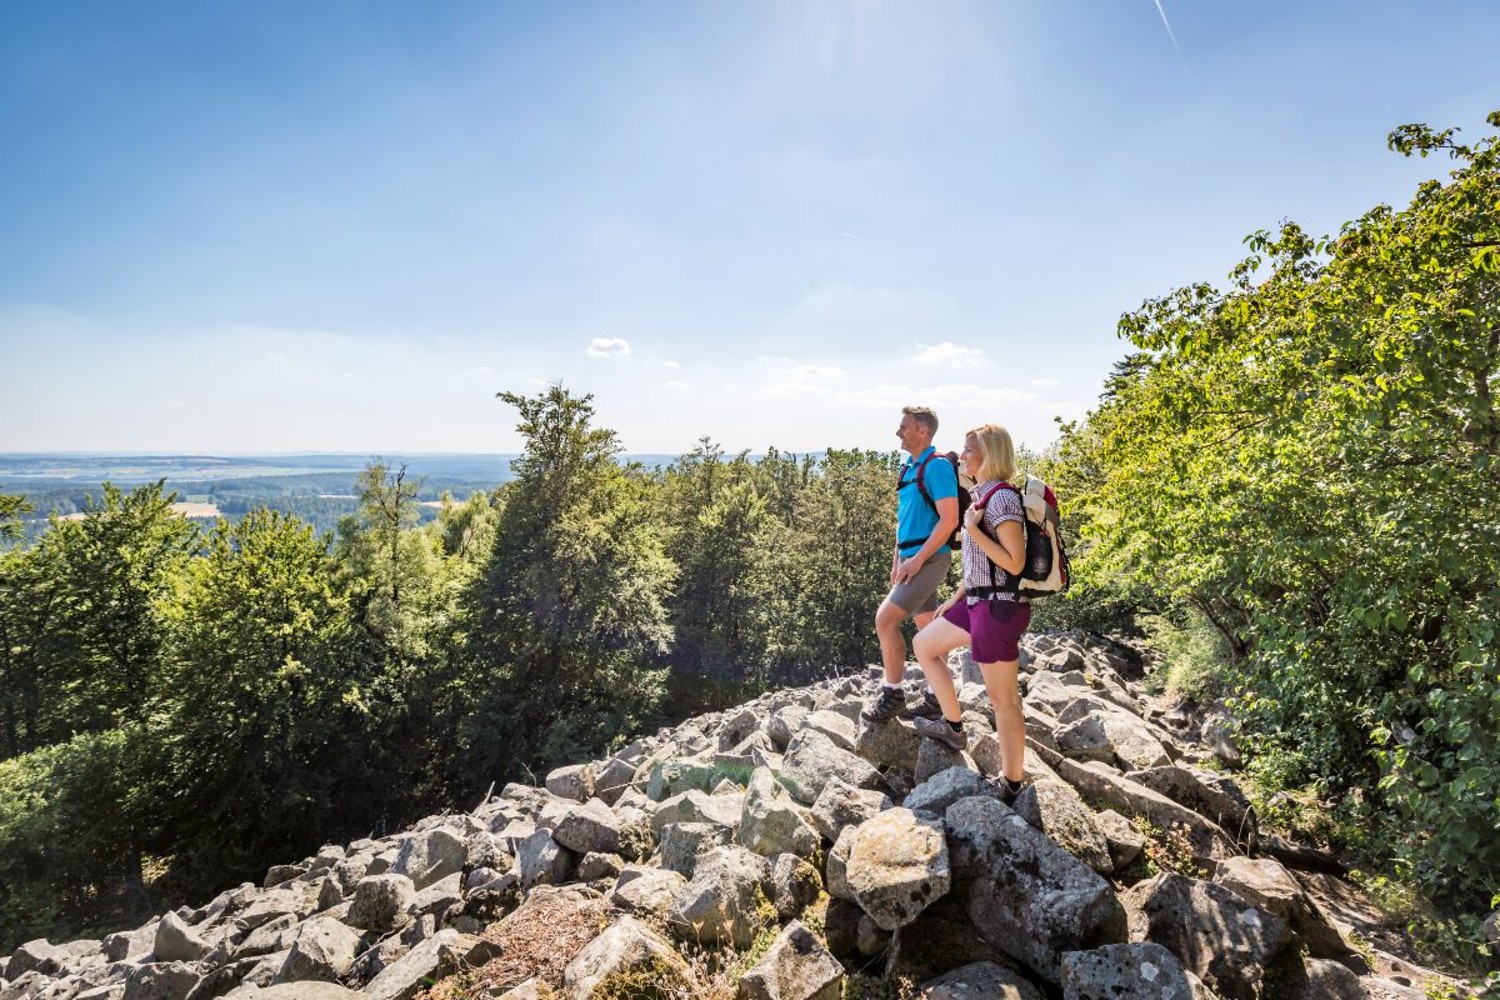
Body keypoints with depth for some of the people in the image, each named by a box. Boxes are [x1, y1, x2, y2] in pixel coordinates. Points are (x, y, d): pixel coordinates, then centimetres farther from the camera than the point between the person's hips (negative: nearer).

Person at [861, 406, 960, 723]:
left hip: (928, 560, -9)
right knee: (927, 629, 13)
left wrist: (917, 560, -21)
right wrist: (897, 561, 17)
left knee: (885, 619, -13)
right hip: (913, 559, 9)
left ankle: (892, 694, 1)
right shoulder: (909, 468, 14)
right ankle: (938, 697, 23)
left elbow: (949, 520, -21)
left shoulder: (937, 466, -14)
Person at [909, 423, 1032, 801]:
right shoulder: (982, 495, 11)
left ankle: (1012, 786, 16)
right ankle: (953, 727, 29)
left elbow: (1014, 563, -22)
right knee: (924, 644, 20)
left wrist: (972, 529, -20)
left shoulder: (1002, 497, -17)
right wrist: (955, 599, 19)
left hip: (1000, 607, -10)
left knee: (1003, 699, 1)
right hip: (978, 601, 10)